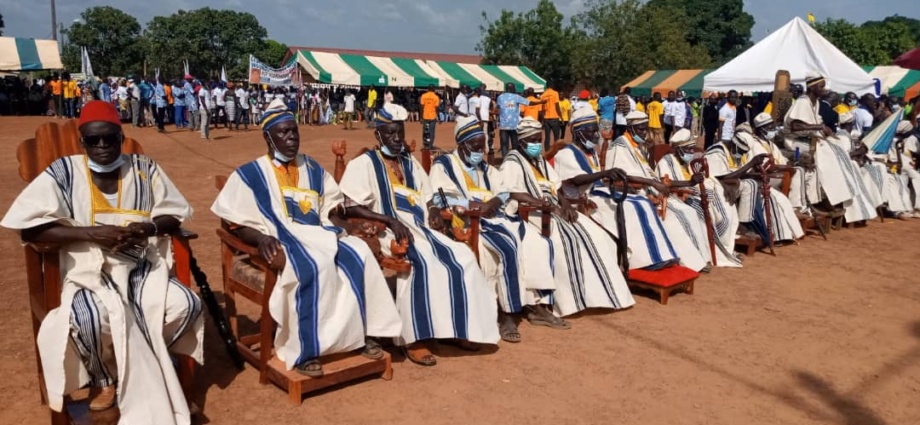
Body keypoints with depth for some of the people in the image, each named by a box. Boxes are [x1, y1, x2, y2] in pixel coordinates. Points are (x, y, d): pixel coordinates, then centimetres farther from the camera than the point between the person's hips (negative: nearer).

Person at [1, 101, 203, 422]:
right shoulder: (63, 172, -3)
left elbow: (175, 216, 6)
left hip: (142, 269, 2)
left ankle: (147, 360, 6)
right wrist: (91, 233, -20)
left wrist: (149, 228, -17)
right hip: (89, 273, -2)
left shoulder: (145, 169, 4)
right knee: (89, 318, -34)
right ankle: (104, 376, 2)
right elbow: (29, 228, -11)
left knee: (186, 304, -22)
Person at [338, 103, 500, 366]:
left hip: (420, 228, 7)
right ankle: (413, 338, -26)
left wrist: (434, 210, 1)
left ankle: (459, 327, -3)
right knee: (420, 263, -34)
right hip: (388, 231, -6)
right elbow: (351, 207, -12)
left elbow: (427, 197, 27)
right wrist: (390, 221, -21)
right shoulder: (364, 164, -1)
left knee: (462, 258, -14)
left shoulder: (410, 163, 20)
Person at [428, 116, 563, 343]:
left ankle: (536, 305, -9)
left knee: (539, 243, -13)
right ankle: (505, 313, -24)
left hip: (494, 217, 8)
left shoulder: (485, 168, 26)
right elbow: (442, 200, -11)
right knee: (509, 248, -32)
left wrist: (495, 201, -9)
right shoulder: (443, 164, 4)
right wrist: (476, 206, -16)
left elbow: (505, 192, 14)